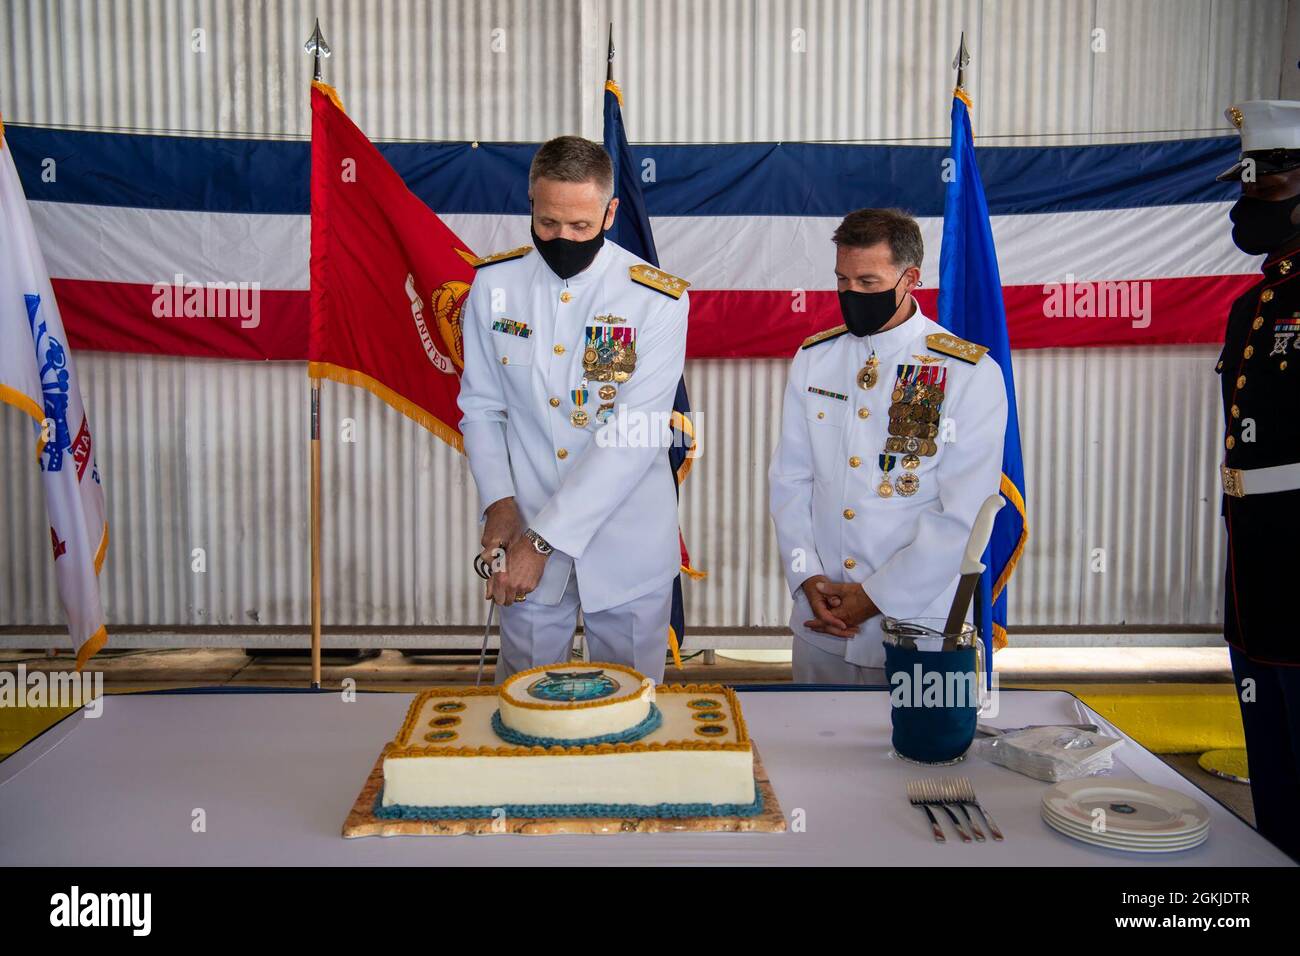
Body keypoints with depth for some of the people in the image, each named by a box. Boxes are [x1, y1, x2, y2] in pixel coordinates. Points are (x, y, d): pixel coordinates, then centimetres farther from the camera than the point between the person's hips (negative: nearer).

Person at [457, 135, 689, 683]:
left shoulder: (658, 299, -12)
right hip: (528, 534, 2)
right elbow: (481, 406, 5)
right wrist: (498, 501, -12)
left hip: (627, 548, -2)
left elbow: (633, 437, -18)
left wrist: (544, 540, -21)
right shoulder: (494, 283, -1)